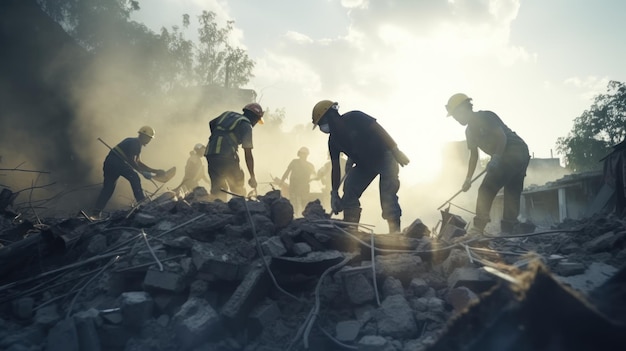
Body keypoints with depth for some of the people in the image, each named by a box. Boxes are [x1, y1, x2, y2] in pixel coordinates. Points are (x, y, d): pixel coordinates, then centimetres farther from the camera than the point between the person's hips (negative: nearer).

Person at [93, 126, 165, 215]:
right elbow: (131, 161, -14)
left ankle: (96, 212, 11)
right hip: (116, 162, -10)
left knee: (107, 188, 12)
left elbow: (138, 163, 27)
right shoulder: (135, 143, -4)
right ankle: (142, 202, -15)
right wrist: (143, 172, -7)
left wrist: (155, 171, 23)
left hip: (108, 162, 10)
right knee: (134, 178, -11)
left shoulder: (132, 142, 26)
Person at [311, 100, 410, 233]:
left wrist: (395, 150, -28)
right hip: (364, 164, 7)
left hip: (384, 156, -7)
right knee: (349, 195, -5)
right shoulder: (333, 140, -3)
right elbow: (335, 167, -1)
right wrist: (334, 193, -4)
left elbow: (378, 130, -22)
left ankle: (395, 232, -22)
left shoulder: (354, 118, -20)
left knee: (388, 196, -20)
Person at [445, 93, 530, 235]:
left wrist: (496, 157, -30)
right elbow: (474, 155, 23)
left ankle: (478, 229, -17)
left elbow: (502, 136, -17)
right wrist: (468, 179, 19)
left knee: (486, 190, -13)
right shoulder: (470, 130, 18)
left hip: (514, 152, -10)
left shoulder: (485, 117, -9)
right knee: (512, 195, 7)